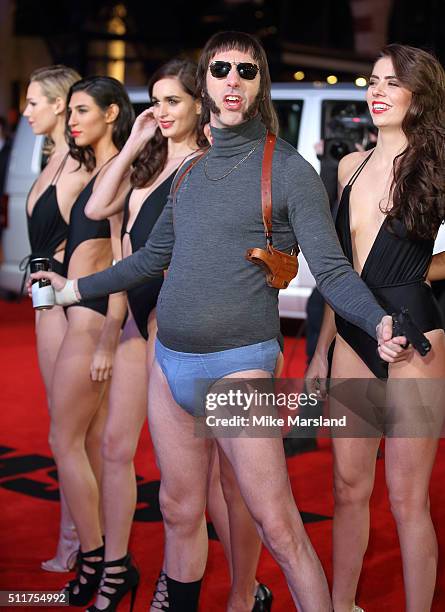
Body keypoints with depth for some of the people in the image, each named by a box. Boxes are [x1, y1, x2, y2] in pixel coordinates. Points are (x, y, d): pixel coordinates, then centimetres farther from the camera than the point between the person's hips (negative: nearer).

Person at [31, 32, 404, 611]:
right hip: (169, 362, 6)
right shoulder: (192, 168, 14)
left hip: (238, 367, -6)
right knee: (180, 513, 16)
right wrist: (75, 287, 30)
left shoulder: (288, 168, -5)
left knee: (278, 528, -7)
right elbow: (153, 256, 25)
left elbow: (333, 269, -11)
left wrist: (379, 322, -29)